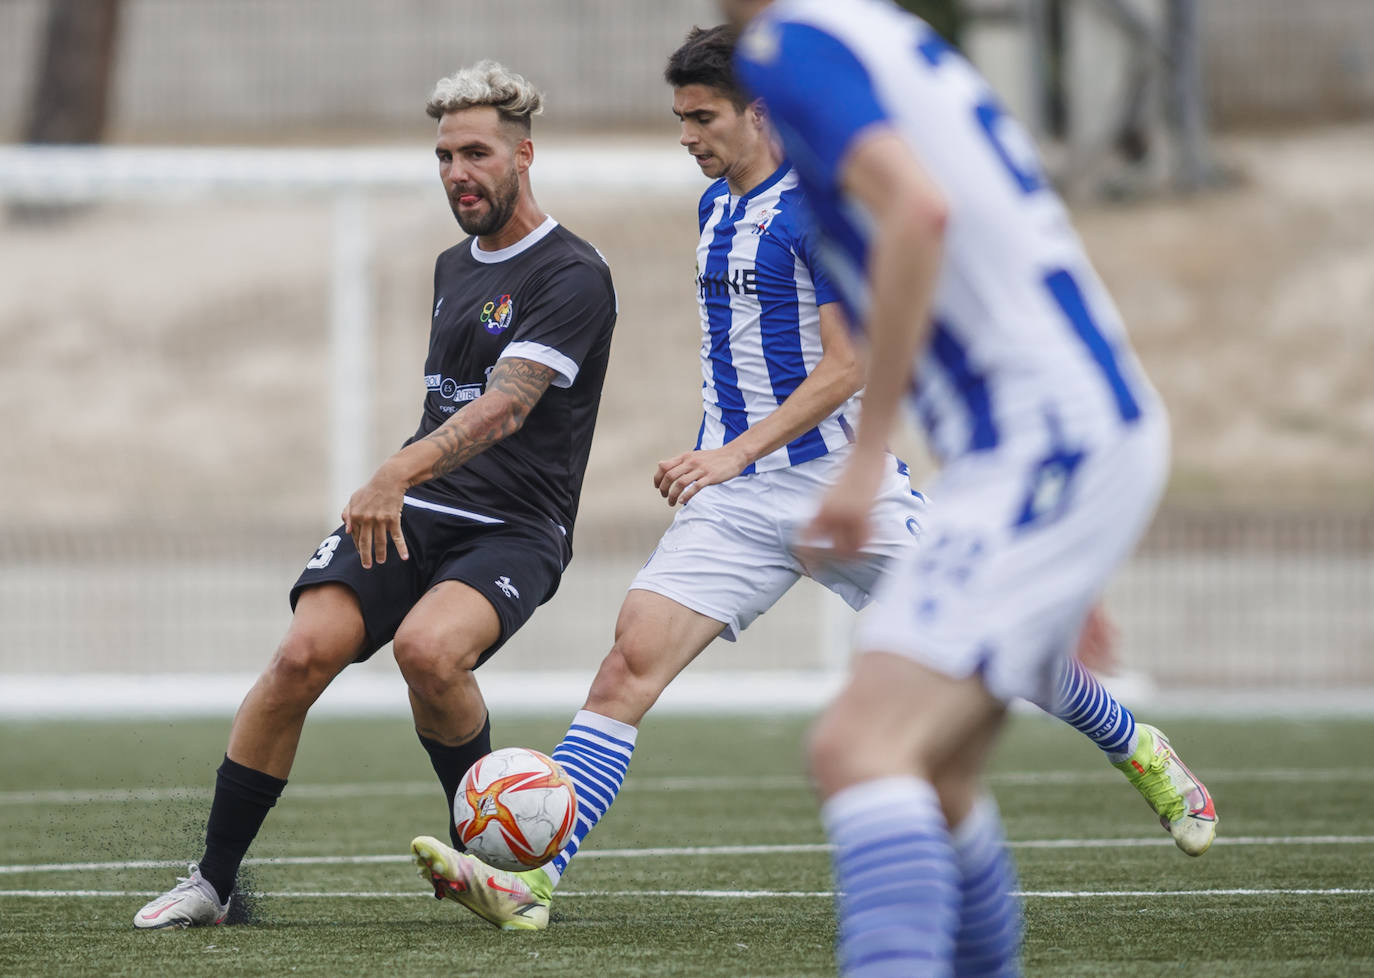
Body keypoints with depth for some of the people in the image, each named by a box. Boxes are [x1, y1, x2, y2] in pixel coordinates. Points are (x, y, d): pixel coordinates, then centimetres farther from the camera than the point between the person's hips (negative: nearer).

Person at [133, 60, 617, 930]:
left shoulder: (572, 277, -9)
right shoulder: (453, 268, 18)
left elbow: (505, 405, -23)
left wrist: (400, 474, -36)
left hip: (513, 530, -6)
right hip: (410, 512, 6)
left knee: (427, 649, -35)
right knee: (306, 653, -19)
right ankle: (213, 879, -11)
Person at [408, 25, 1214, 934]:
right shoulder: (715, 208, 14)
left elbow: (847, 365, -17)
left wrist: (737, 452, -23)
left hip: (841, 481, -6)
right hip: (735, 495, 6)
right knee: (630, 663, -13)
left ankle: (1139, 749, 33)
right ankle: (532, 880, -22)